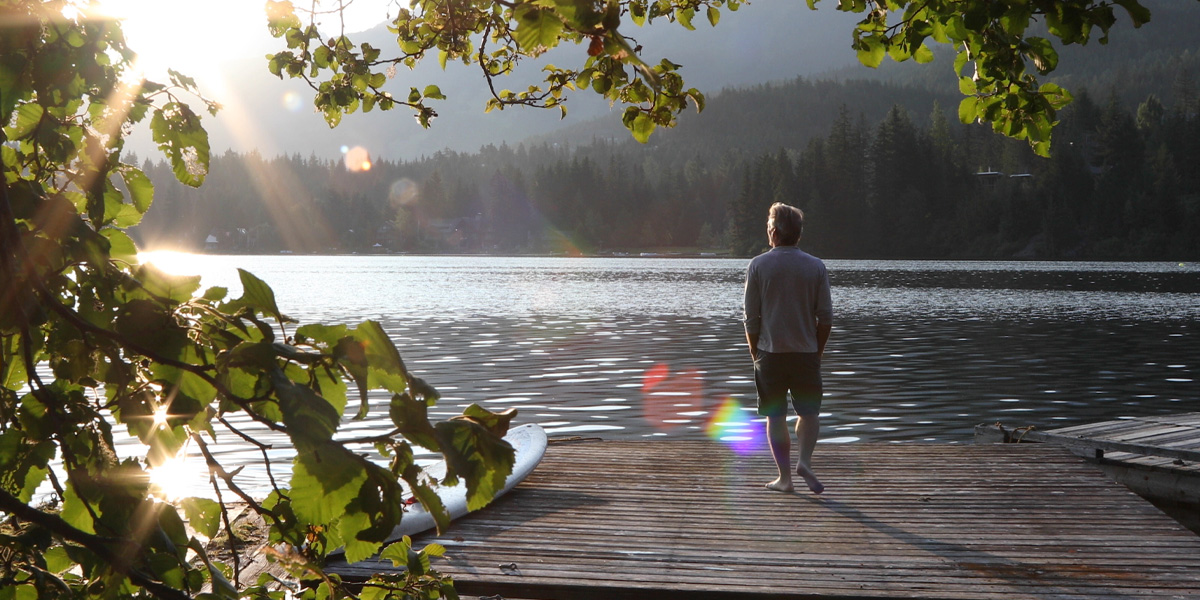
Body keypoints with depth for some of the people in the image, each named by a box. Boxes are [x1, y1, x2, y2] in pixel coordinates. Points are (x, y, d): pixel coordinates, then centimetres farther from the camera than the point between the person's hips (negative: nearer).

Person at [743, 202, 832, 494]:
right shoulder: (816, 266, -1)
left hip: (770, 353, -1)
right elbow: (826, 317, 0)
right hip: (806, 352, 1)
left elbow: (751, 318, -2)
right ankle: (804, 460, -8)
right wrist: (818, 350, 12)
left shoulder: (758, 266, -4)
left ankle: (784, 476, 8)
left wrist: (755, 352, 9)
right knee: (809, 412, 13)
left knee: (775, 417, 7)